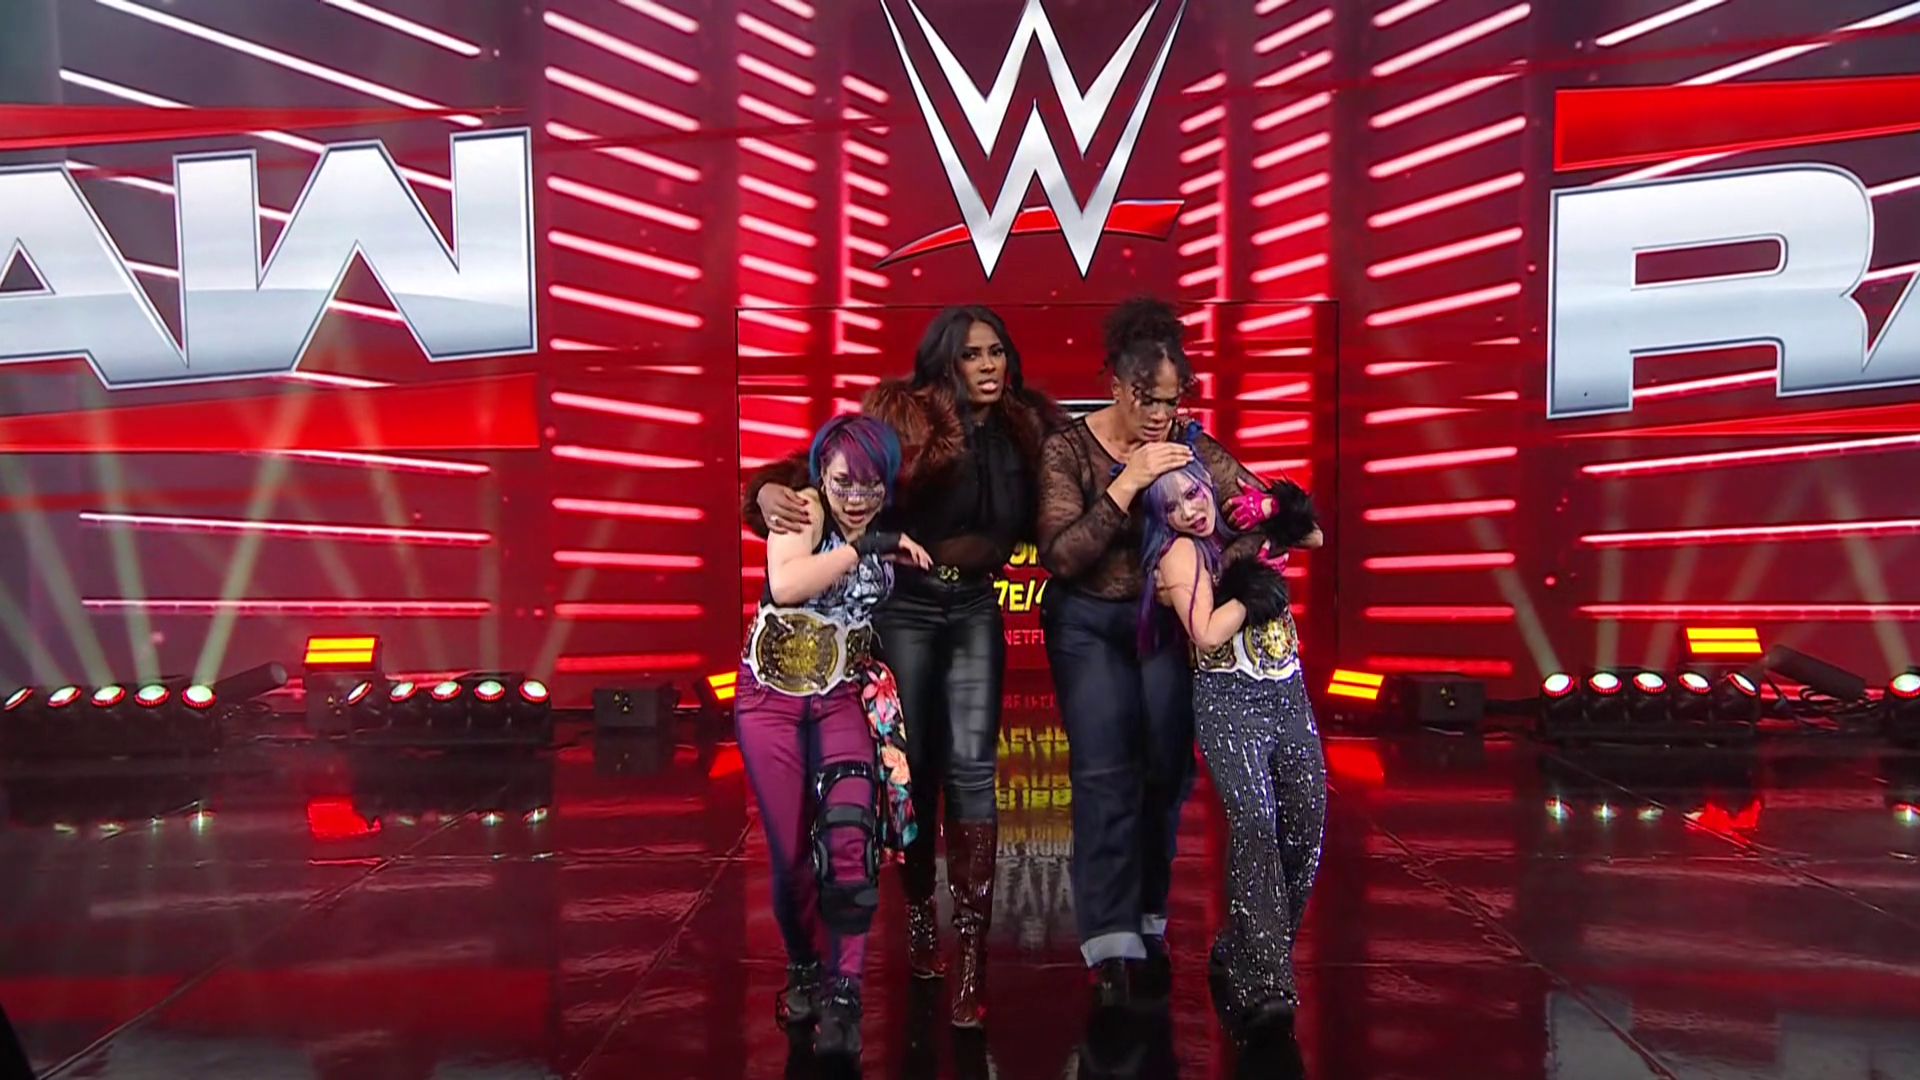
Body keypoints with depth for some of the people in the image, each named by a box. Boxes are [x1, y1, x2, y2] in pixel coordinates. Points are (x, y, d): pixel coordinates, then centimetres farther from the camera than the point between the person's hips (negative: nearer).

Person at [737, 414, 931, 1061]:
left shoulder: (891, 535, 2)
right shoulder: (804, 512, -9)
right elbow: (785, 583, -29)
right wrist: (867, 546, -28)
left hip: (844, 698, 2)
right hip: (771, 697, -1)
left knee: (848, 838, -20)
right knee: (792, 853, 3)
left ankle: (842, 993, -12)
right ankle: (804, 970, 29)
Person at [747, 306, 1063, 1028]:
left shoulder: (1025, 424, -2)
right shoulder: (903, 415, -14)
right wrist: (771, 492, -40)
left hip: (975, 608, 3)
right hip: (904, 605, -2)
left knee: (971, 767, -5)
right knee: (914, 764, 6)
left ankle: (972, 951, -2)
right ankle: (919, 913, 29)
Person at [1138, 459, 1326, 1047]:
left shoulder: (1245, 531, 13)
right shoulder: (1181, 552, -2)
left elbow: (1313, 537, 27)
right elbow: (1207, 633, -14)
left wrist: (1283, 520, 7)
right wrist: (1255, 585, -5)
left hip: (1287, 695, 6)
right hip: (1228, 702, -6)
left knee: (1306, 826, -3)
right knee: (1254, 820, -24)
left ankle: (1243, 957, 14)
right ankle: (1262, 985, -20)